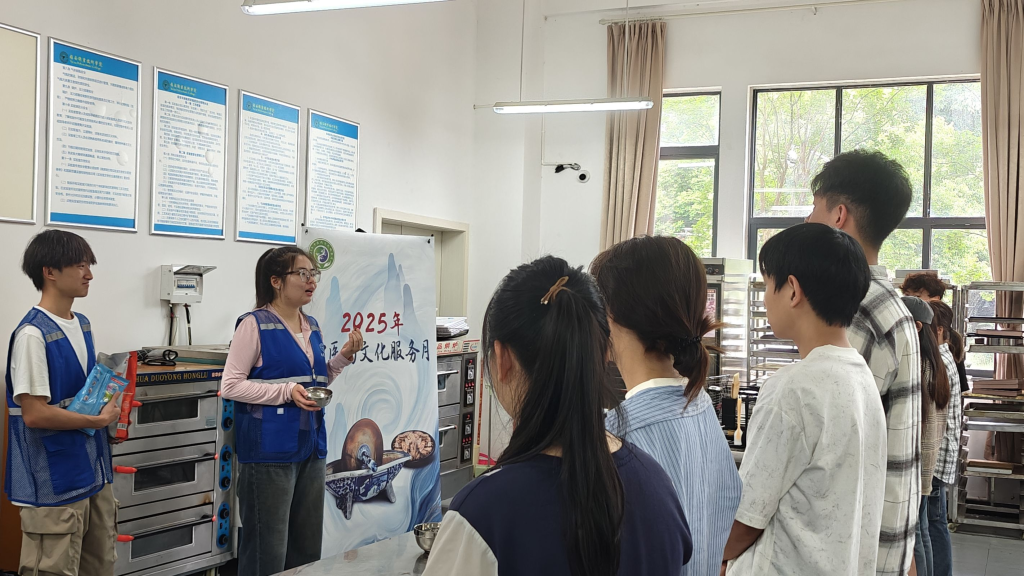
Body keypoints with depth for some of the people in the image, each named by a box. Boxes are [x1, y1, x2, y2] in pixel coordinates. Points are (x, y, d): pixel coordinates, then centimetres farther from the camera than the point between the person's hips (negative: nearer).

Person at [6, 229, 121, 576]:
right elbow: (34, 414, -21)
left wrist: (111, 408, 3)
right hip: (55, 482, -9)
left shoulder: (82, 325, 10)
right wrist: (99, 420, -13)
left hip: (94, 473, 9)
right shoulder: (32, 334, -17)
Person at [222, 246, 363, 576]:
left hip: (311, 447, 7)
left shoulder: (311, 327, 12)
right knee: (268, 549, 0)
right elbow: (231, 386, -13)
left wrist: (344, 357, 5)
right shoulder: (254, 325, -10)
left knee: (308, 546, 14)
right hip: (270, 450, -7)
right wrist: (286, 392, -22)